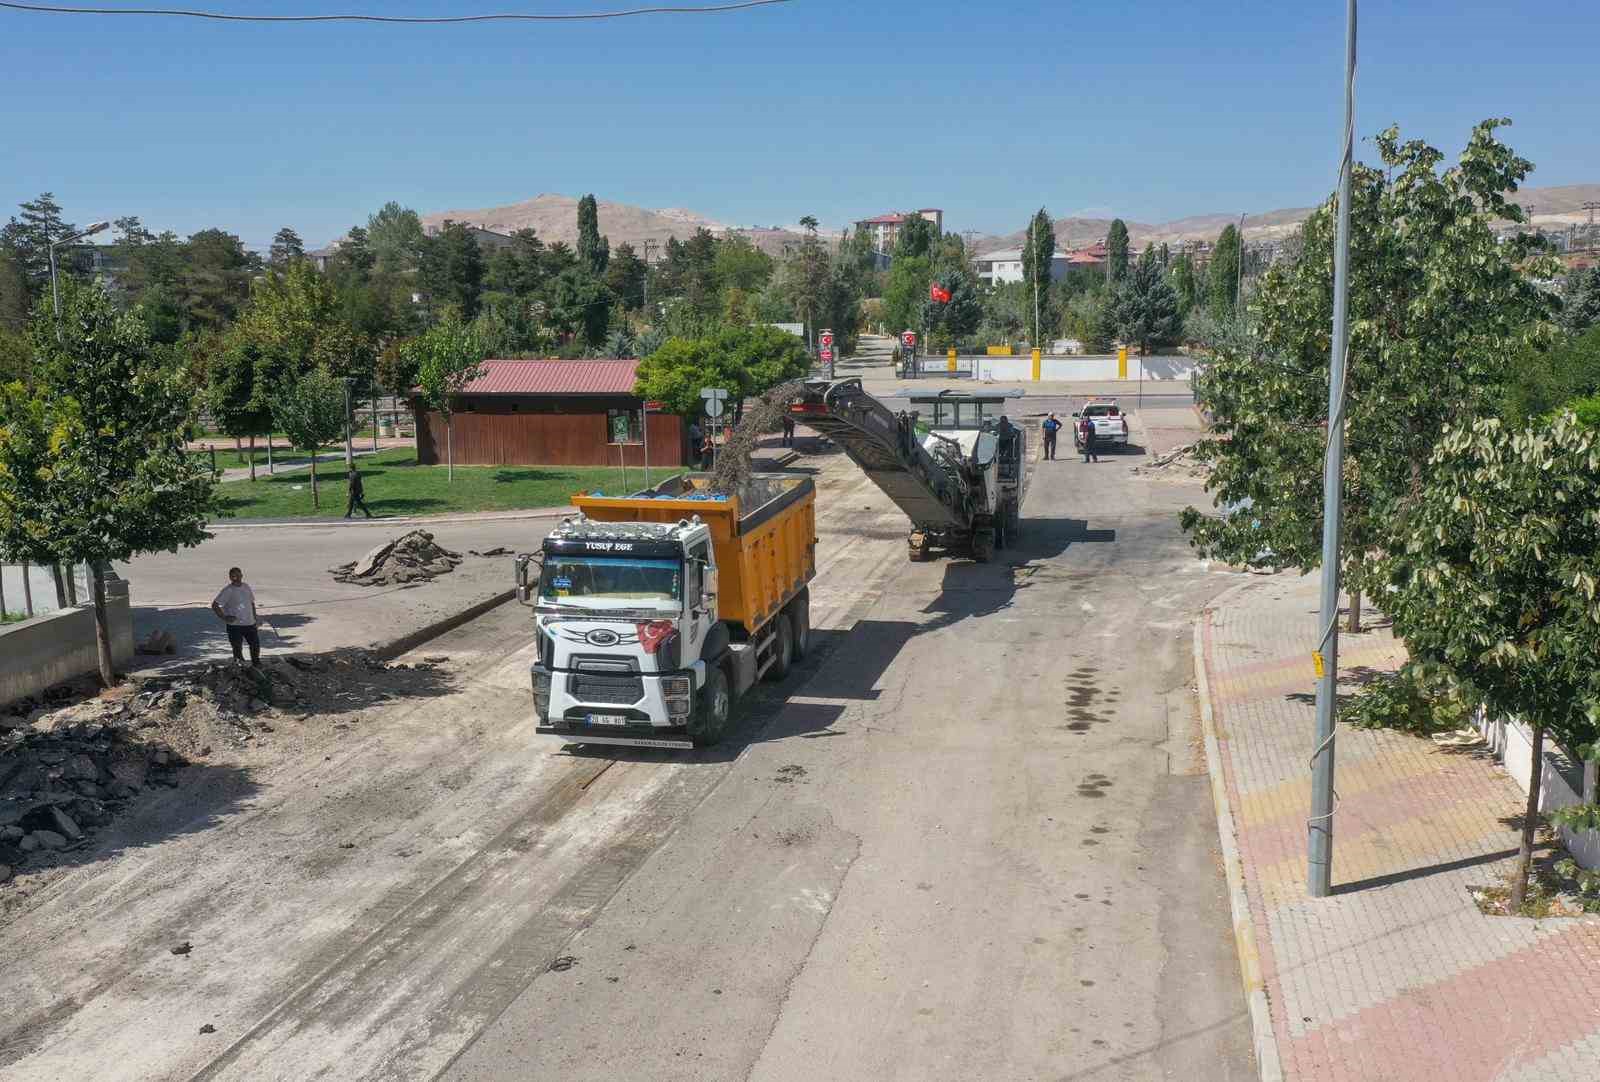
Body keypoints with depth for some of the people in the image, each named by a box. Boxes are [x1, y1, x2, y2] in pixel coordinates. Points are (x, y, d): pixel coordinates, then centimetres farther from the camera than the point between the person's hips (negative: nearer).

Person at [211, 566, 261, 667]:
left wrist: (254, 617, 13)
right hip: (235, 625, -5)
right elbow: (215, 605, -14)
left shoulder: (246, 586, 7)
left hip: (250, 623, 6)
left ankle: (256, 664, 32)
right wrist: (224, 617, -18)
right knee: (237, 648, 1)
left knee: (255, 644, 12)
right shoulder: (228, 590, -11)